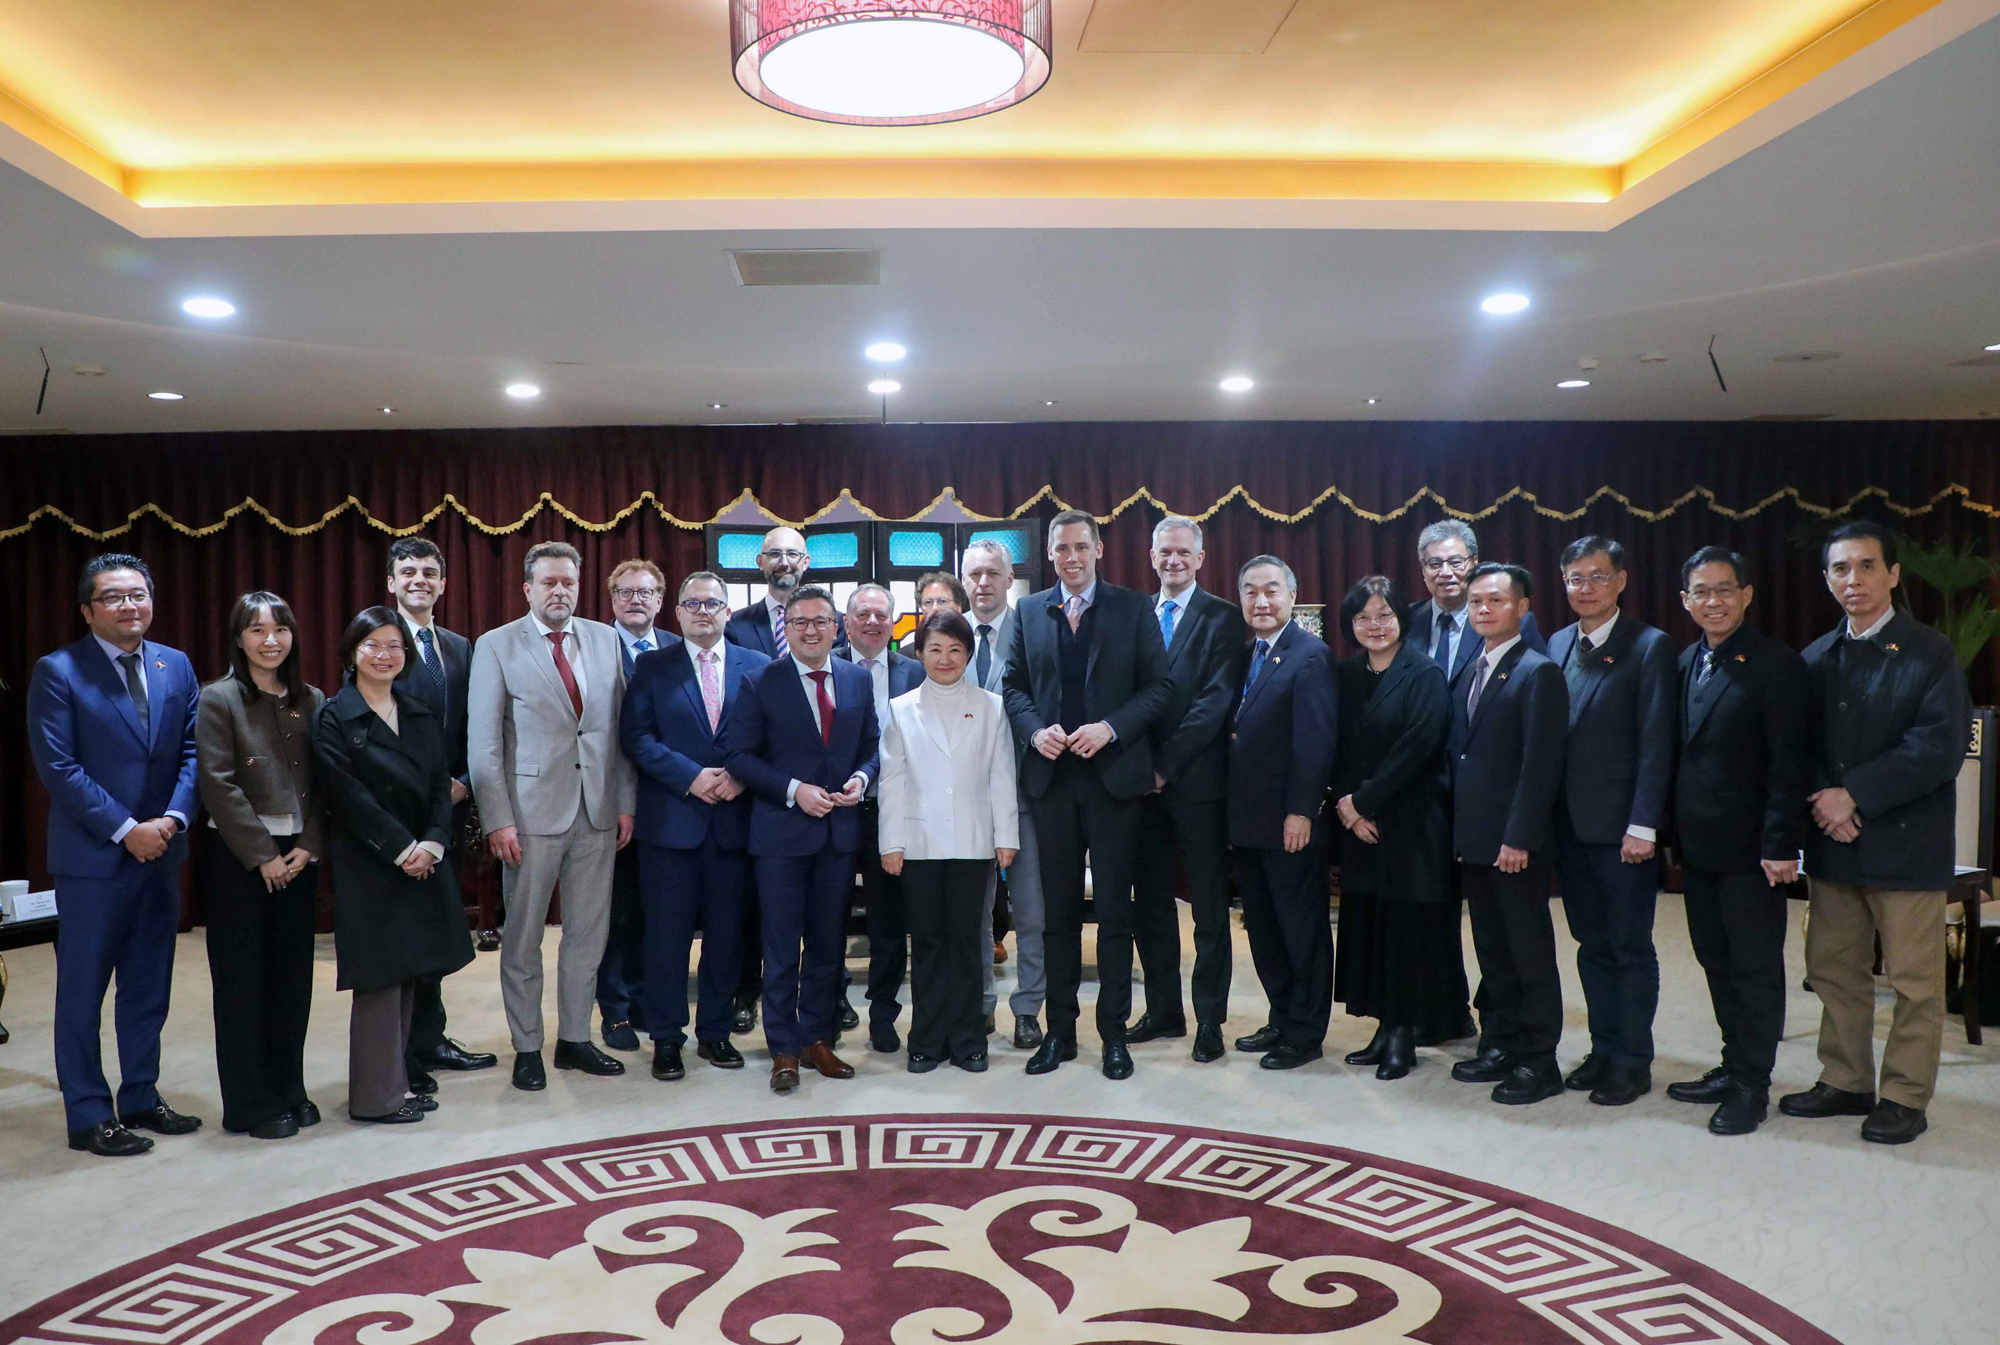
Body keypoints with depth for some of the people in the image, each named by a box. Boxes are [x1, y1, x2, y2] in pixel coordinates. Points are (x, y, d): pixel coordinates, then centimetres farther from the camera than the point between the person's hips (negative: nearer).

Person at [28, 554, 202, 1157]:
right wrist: (125, 829, -15)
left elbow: (191, 751, 6)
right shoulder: (58, 672, -7)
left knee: (149, 988, 13)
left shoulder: (176, 666, 8)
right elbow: (58, 767, -12)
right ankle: (88, 1117, 14)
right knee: (82, 990, 5)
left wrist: (171, 819, -9)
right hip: (92, 857, -5)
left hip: (160, 852, 5)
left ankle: (140, 1099, 25)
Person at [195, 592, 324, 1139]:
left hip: (298, 855, 4)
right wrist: (261, 856, -12)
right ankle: (251, 1104, 13)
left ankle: (289, 1090, 21)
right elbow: (219, 785, -11)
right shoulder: (218, 699, -5)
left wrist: (308, 847, -6)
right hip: (238, 856, -4)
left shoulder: (311, 700, 7)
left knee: (293, 975, 9)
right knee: (242, 979, 3)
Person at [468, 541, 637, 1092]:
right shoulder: (496, 646, -2)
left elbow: (622, 729, 9)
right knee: (523, 938, 6)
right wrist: (497, 820, -10)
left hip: (598, 813, 3)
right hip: (532, 812, -3)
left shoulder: (606, 640, 8)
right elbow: (483, 742, -4)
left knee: (588, 932, 10)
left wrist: (625, 802, 4)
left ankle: (575, 1040, 23)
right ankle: (527, 1049, 19)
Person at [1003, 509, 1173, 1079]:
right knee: (1058, 910, 9)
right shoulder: (1029, 611, 9)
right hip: (1052, 776, 3)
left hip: (1113, 773, -2)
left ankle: (1114, 1032, 13)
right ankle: (1059, 1030, 19)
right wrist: (1034, 730, -9)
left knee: (1114, 911, 3)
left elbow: (1158, 685, -2)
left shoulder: (1134, 608, 1)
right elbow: (1014, 685, 10)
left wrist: (1111, 728, -15)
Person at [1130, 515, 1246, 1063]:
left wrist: (1166, 765, -13)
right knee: (1150, 903, 11)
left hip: (1196, 778, -4)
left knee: (1209, 907, 3)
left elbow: (1215, 700, -10)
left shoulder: (1222, 617, -2)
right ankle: (1163, 1011, 23)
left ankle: (1210, 1019, 12)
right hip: (1144, 777, 5)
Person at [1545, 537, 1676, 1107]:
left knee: (1630, 946, 4)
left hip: (1621, 825, -6)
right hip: (1571, 824, 6)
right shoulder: (1557, 645, 11)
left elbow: (1656, 743, -11)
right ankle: (1604, 1049, 25)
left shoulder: (1650, 646, -7)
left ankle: (1632, 1062, 14)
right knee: (1591, 944, 14)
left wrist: (1642, 825, -16)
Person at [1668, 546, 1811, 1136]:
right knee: (1717, 961, 15)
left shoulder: (1776, 664, -10)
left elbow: (1790, 763, -14)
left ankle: (1751, 1086, 12)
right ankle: (1734, 1066, 28)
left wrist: (1779, 844, -18)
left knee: (1756, 967, 3)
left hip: (1749, 848, -7)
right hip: (1697, 845, 7)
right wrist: (1675, 833, 8)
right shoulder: (1686, 663, 11)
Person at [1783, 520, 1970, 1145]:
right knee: (1833, 970, 12)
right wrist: (1821, 802, -10)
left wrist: (1855, 795, -17)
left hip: (1906, 842, -5)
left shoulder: (1930, 653, -5)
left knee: (1914, 980, 3)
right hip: (1832, 843, 5)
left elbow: (1940, 748, -14)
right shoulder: (1816, 658, 11)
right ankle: (1845, 1082, 25)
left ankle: (1905, 1098, 15)